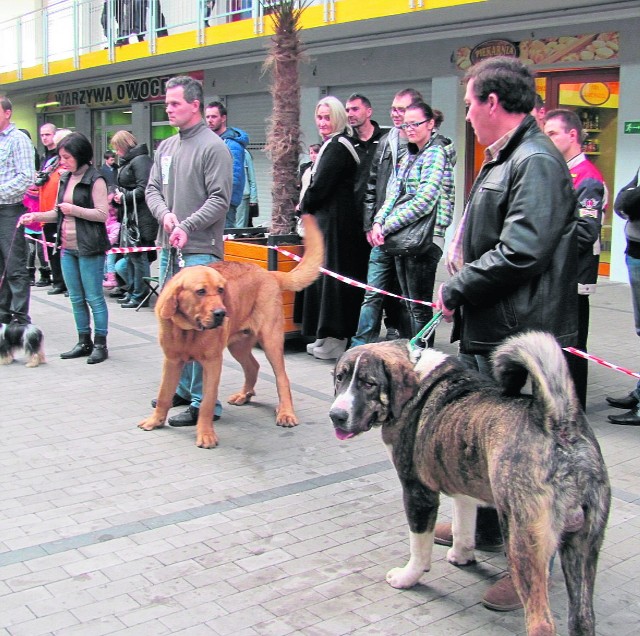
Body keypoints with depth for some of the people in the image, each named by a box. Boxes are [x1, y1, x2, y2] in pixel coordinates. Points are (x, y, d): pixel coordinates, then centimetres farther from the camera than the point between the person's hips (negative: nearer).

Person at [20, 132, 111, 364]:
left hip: (89, 248, -7)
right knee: (76, 298, 12)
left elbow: (102, 214, -14)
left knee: (94, 297, -1)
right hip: (68, 248, 8)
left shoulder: (95, 180, -9)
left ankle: (100, 344, 7)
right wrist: (36, 216, 6)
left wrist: (74, 210, -17)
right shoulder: (65, 179, 13)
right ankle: (84, 342, 21)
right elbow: (59, 212, 19)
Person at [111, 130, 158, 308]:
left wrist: (124, 197, -12)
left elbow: (144, 189, -21)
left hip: (140, 217, -10)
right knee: (130, 255, 14)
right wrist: (119, 195, 7)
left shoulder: (140, 160, -12)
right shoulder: (128, 161, 19)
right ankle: (132, 292, 23)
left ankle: (140, 296, 1)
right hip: (130, 216, 11)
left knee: (138, 255, -5)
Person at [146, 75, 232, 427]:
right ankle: (184, 389, 28)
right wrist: (164, 214, -6)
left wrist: (188, 226, -22)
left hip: (199, 250, -8)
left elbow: (220, 199, -13)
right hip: (169, 249, 8)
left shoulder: (213, 147, -7)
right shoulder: (166, 146, 16)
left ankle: (204, 401, 1)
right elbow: (152, 189, 15)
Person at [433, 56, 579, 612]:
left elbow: (520, 252, -28)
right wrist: (460, 287, 9)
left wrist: (456, 290, -16)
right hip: (487, 329, 11)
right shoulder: (505, 159, 15)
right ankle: (488, 529, 39)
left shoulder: (536, 161, -17)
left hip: (517, 337, -11)